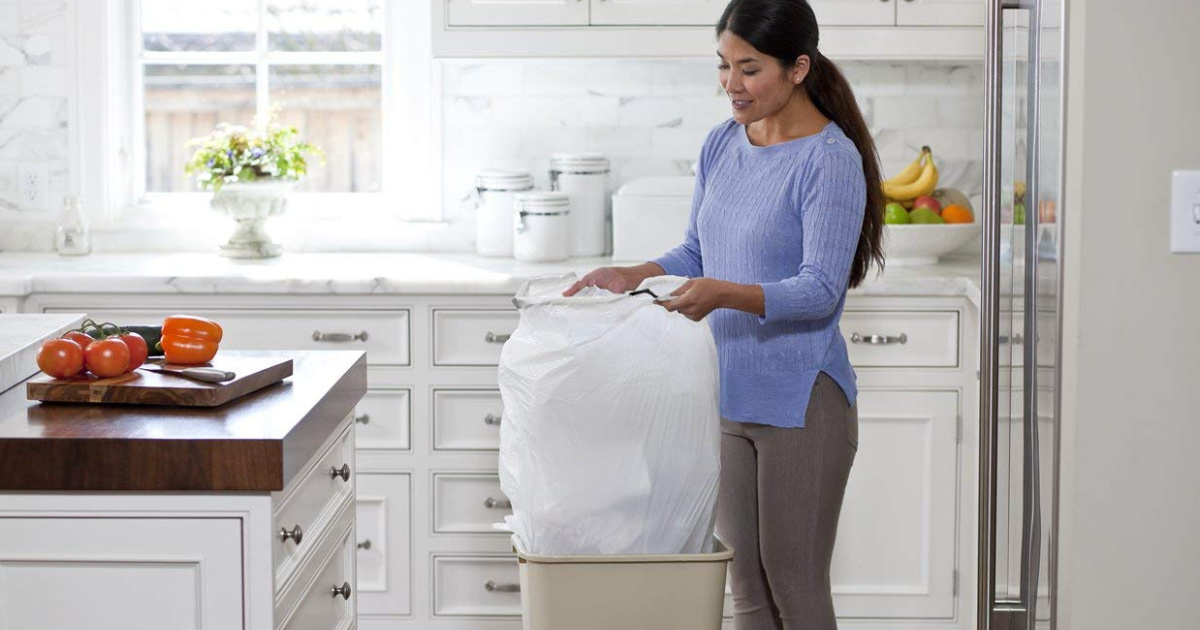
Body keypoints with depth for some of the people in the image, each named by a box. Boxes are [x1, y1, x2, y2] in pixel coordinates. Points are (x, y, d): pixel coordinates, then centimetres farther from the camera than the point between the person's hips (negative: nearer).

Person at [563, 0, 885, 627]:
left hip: (800, 403, -7)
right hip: (727, 396, 7)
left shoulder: (831, 160, -15)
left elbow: (820, 289, -21)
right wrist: (633, 275, -3)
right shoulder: (721, 145, 8)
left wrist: (725, 294, -35)